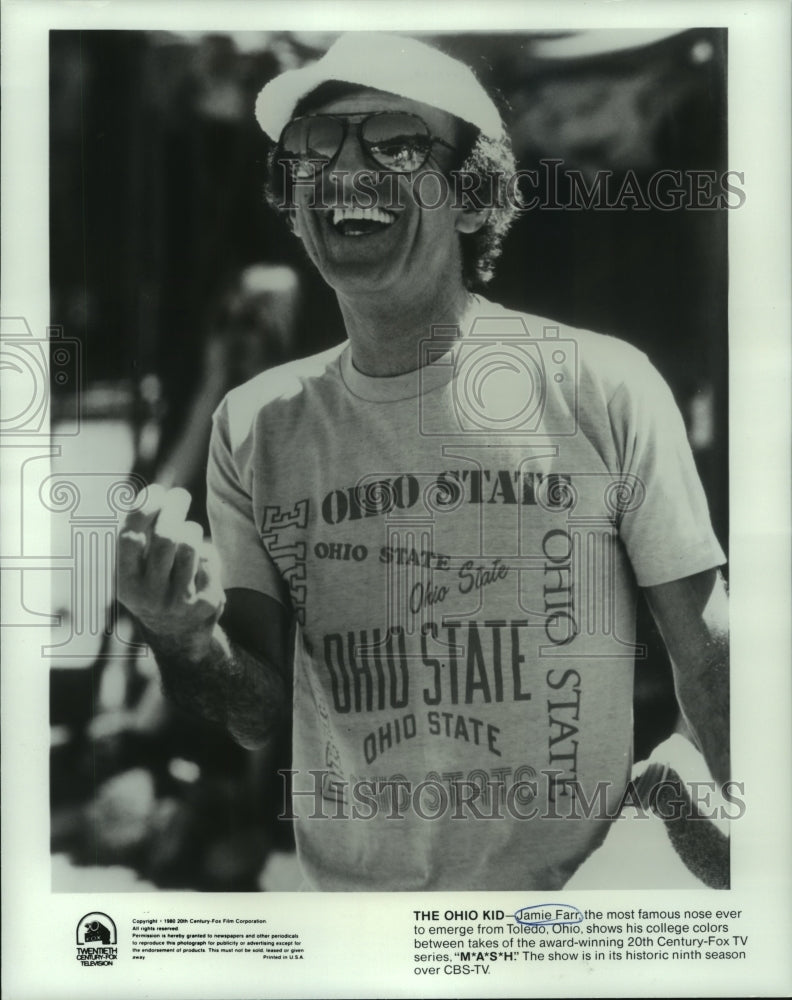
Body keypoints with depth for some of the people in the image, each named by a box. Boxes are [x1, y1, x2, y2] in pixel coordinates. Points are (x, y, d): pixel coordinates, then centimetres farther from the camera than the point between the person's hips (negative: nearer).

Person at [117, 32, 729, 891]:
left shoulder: (603, 390, -13)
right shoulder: (254, 425, -4)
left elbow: (707, 663, -6)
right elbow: (263, 716, -2)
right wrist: (185, 642, -21)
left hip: (583, 885, -3)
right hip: (342, 884, 3)